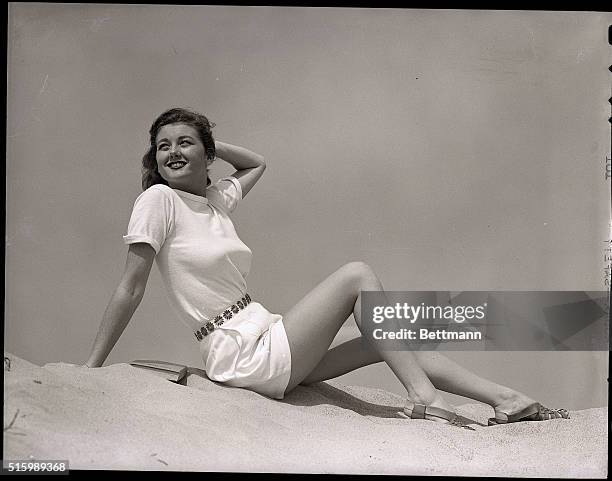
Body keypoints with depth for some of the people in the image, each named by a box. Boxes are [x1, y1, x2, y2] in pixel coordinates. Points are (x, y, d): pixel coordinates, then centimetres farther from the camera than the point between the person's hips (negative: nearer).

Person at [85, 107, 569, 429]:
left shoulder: (215, 197, 11)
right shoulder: (158, 200, -8)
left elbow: (257, 163, 31)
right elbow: (131, 288, -7)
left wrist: (207, 140, 18)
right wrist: (92, 367, -5)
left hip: (267, 344, 8)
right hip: (245, 356, -8)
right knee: (358, 274, -13)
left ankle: (506, 398, 5)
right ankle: (423, 396, -12)